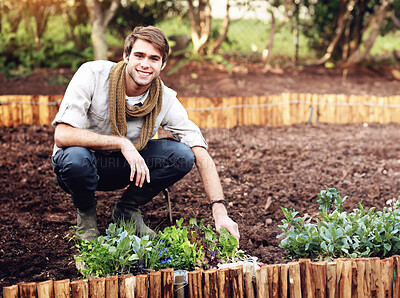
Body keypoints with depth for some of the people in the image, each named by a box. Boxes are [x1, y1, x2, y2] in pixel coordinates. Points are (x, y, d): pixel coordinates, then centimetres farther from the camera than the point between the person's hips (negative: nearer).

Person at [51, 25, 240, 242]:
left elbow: (201, 155, -17)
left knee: (182, 155, -20)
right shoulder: (92, 74, -24)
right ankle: (85, 214, -4)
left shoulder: (165, 99, -15)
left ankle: (126, 211, 3)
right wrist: (122, 143, -37)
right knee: (76, 156, -39)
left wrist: (220, 212, -28)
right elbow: (62, 135, -31)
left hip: (124, 167, 3)